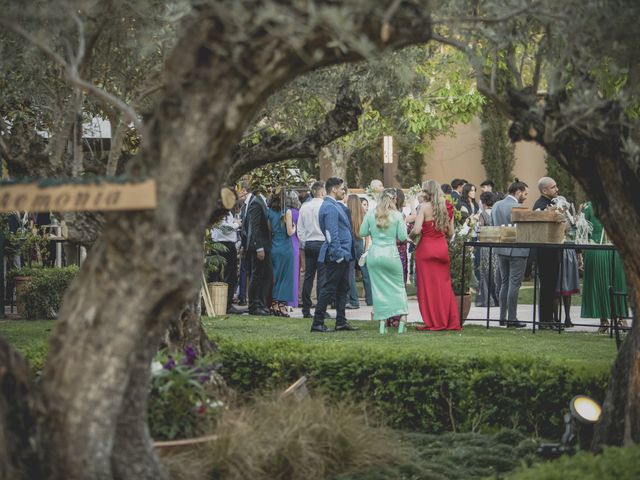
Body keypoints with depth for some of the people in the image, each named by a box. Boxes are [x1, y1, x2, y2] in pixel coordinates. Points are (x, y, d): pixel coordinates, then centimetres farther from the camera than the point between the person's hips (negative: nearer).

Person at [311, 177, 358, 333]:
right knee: (329, 289, -7)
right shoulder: (330, 208, -16)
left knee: (342, 289, 13)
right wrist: (339, 255, -23)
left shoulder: (335, 206, 17)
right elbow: (332, 235, -21)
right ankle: (317, 323, -5)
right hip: (336, 256, -10)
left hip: (342, 255, 10)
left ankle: (341, 321, 18)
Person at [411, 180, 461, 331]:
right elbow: (450, 233, 12)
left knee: (428, 286, 1)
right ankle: (451, 321, 10)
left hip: (426, 247, -5)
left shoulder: (425, 207, -9)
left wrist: (410, 234, 4)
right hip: (442, 248, 5)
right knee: (444, 286, 10)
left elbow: (416, 230, -16)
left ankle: (433, 322, 2)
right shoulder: (447, 208, 6)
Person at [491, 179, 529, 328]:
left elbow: (492, 226, 13)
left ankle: (503, 317, 13)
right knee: (514, 284, -4)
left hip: (501, 250, 7)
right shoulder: (518, 208, -15)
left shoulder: (496, 206, 7)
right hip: (517, 250, -7)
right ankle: (512, 318, -4)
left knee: (505, 283, 14)